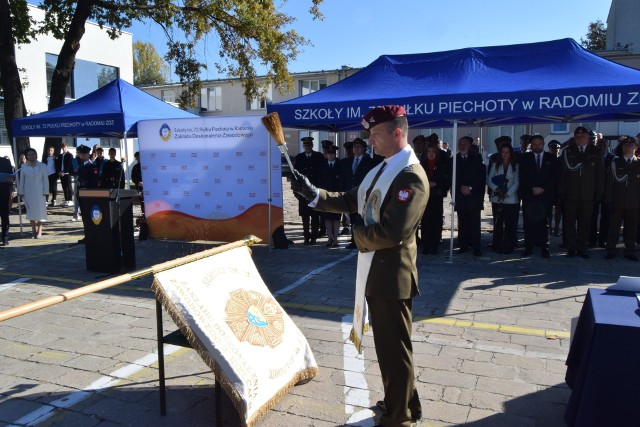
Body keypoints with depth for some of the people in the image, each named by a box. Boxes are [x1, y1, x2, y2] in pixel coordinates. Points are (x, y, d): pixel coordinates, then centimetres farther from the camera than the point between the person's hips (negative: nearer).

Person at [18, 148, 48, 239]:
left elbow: (45, 180, 0)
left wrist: (46, 191, -6)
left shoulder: (42, 166, 2)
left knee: (40, 210, -2)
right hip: (28, 192, 1)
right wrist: (21, 192, 2)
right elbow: (21, 180, 7)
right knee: (30, 210, 2)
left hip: (39, 192, -1)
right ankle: (33, 230, 9)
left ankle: (39, 231, 4)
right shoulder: (23, 167, 6)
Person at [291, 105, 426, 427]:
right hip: (375, 272, 10)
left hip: (392, 275, -10)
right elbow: (350, 201, 15)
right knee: (386, 345, 22)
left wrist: (358, 232, -12)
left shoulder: (411, 176, -20)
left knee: (395, 348, 7)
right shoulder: (381, 169, 12)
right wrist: (312, 193, 3)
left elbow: (391, 232, -29)